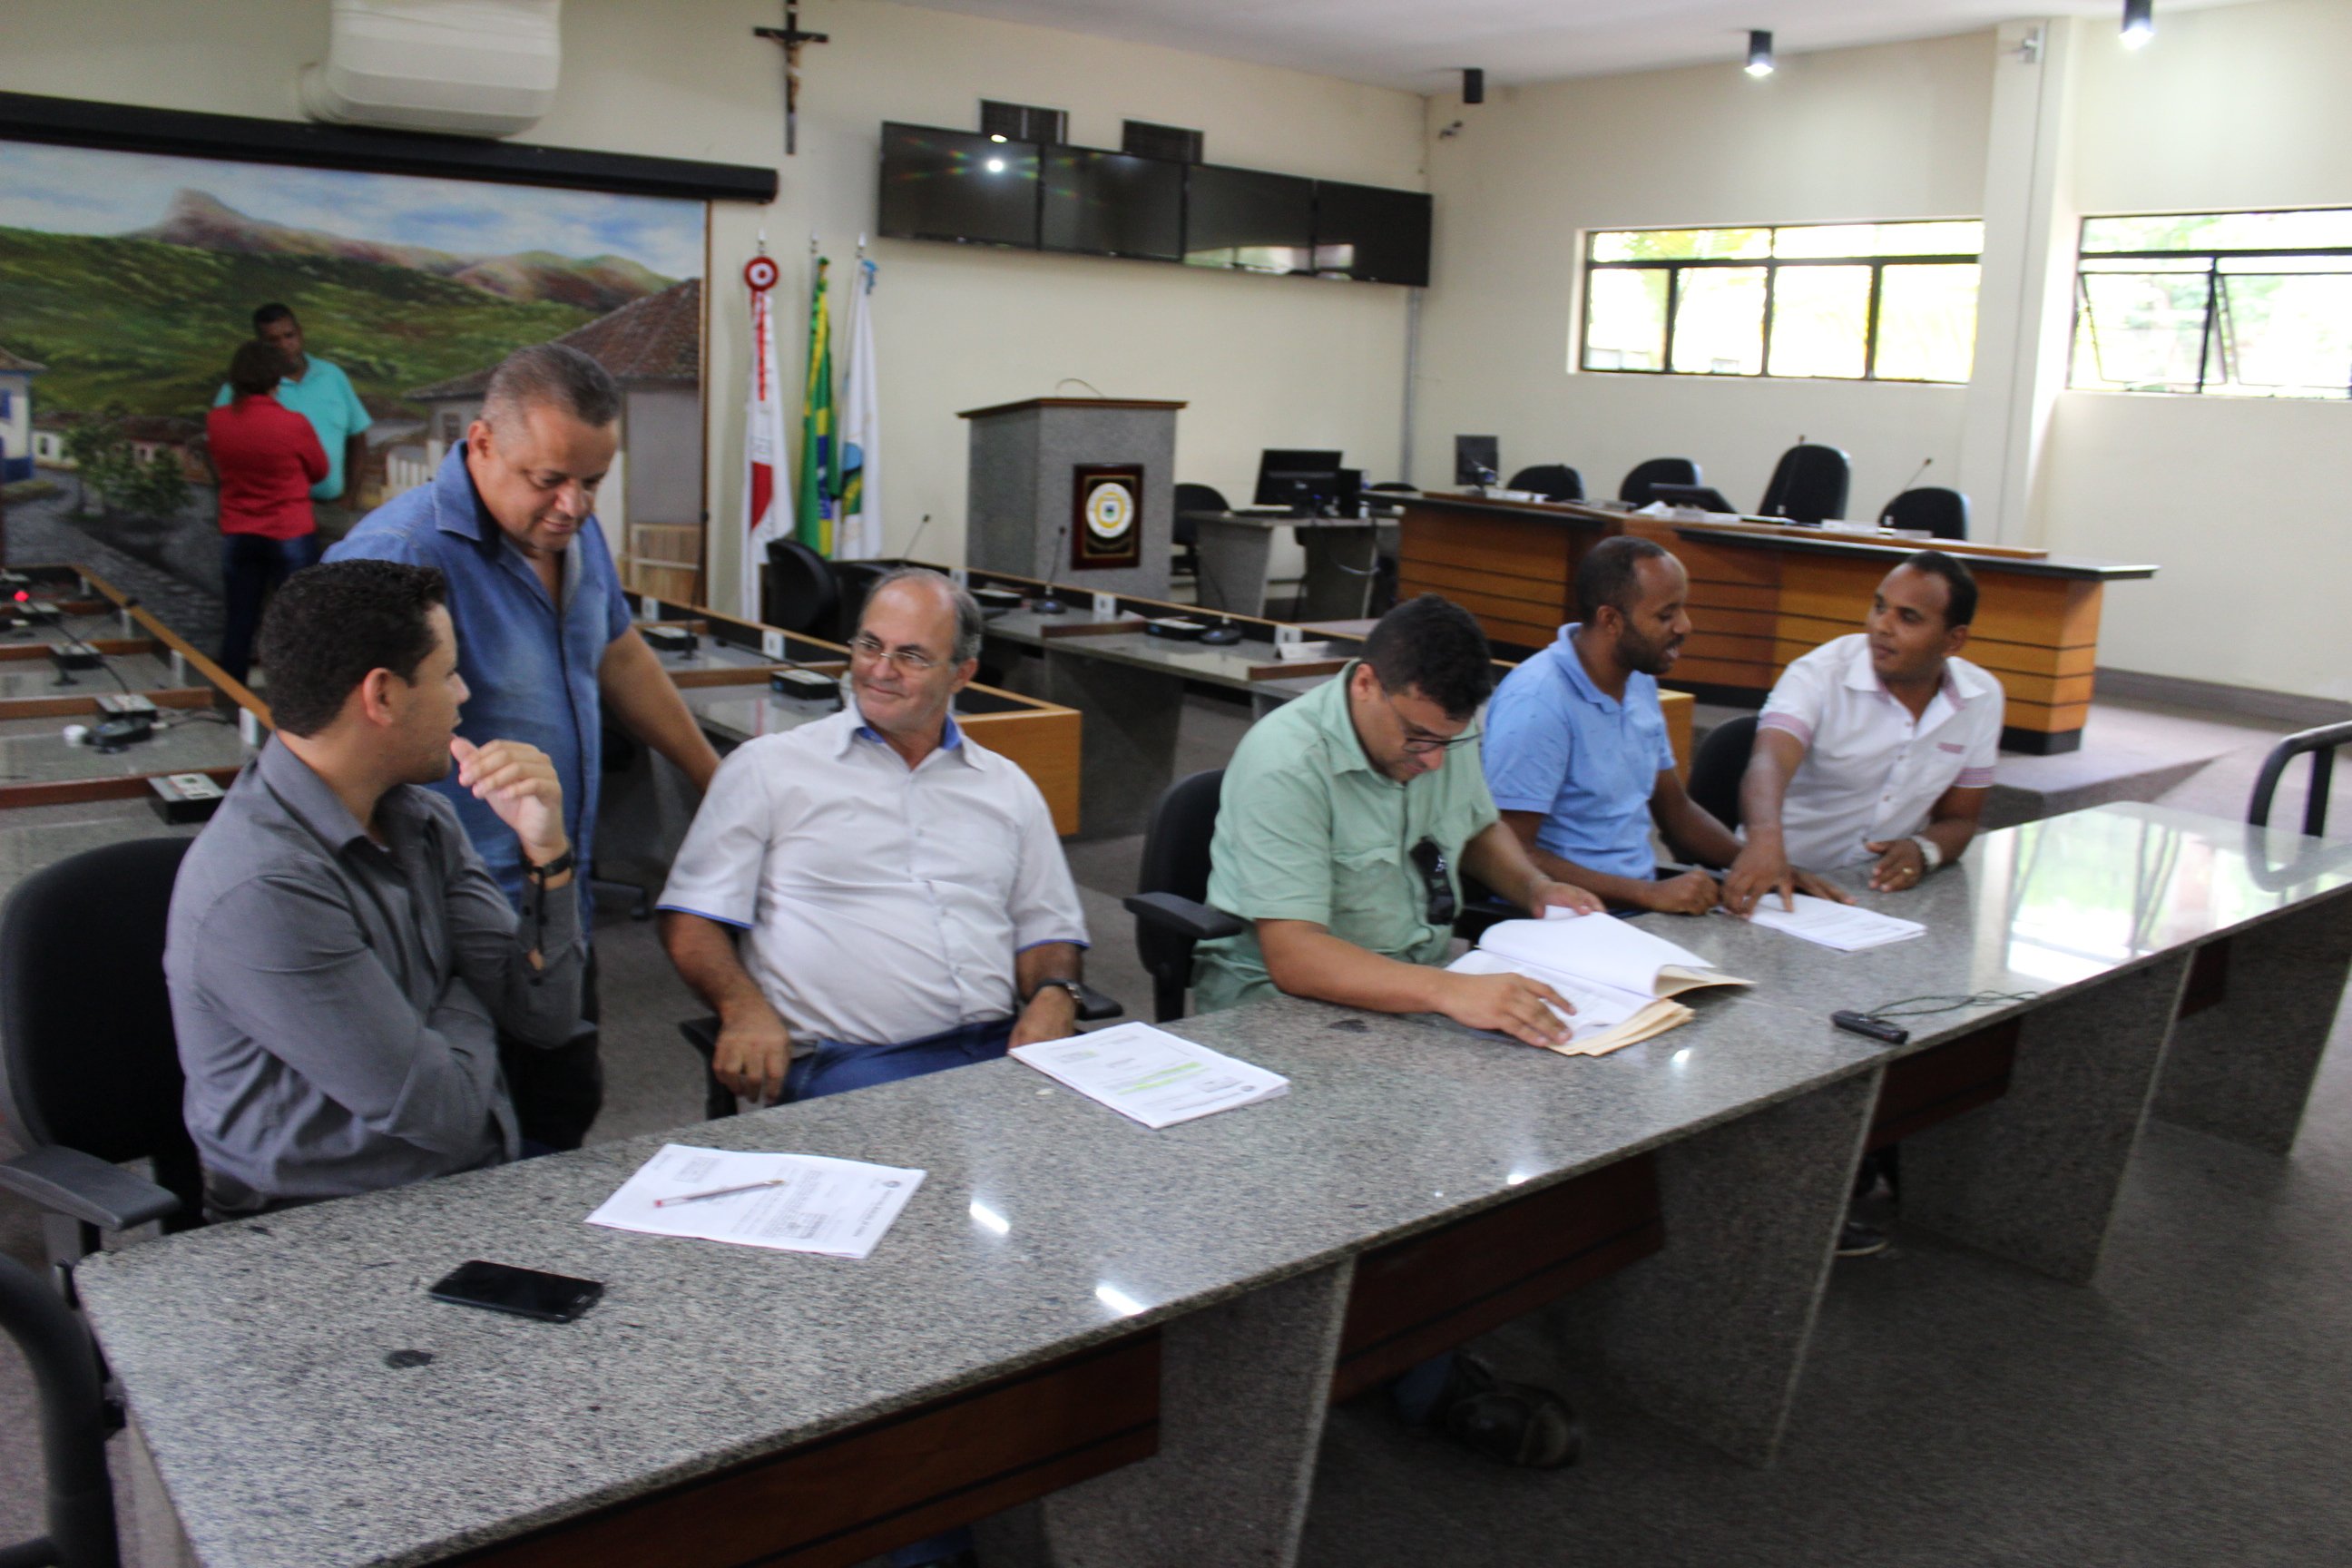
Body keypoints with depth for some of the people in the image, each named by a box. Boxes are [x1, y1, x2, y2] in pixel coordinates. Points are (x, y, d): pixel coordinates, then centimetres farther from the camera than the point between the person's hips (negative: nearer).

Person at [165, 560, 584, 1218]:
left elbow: (546, 1017, 3)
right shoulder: (261, 890, -22)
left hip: (488, 1177, 7)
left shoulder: (420, 819, 4)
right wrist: (463, 1008, 1)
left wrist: (546, 850, -9)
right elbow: (442, 1112, -18)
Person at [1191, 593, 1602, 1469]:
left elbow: (1478, 827, 24)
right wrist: (1451, 994, -43)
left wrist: (1535, 887, 3)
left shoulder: (1442, 737, 2)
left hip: (1420, 981, 7)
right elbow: (1294, 956, -31)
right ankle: (1430, 1379, -12)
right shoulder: (1286, 763, -23)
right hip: (1284, 1003, -7)